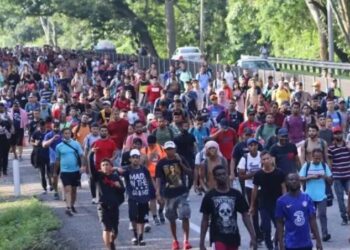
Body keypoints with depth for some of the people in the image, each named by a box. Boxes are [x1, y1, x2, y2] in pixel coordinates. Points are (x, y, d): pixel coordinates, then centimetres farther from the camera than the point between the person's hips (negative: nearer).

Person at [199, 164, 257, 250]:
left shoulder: (236, 195, 2)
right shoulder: (209, 196, -3)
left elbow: (245, 215, 4)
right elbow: (205, 220, 1)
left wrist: (252, 236, -3)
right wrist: (202, 242, -2)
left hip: (233, 237, 3)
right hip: (217, 237, -3)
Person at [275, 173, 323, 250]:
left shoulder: (307, 199, 2)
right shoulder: (282, 201, -5)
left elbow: (312, 220, 4)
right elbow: (279, 223, -3)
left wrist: (318, 241, 0)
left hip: (306, 243, 3)